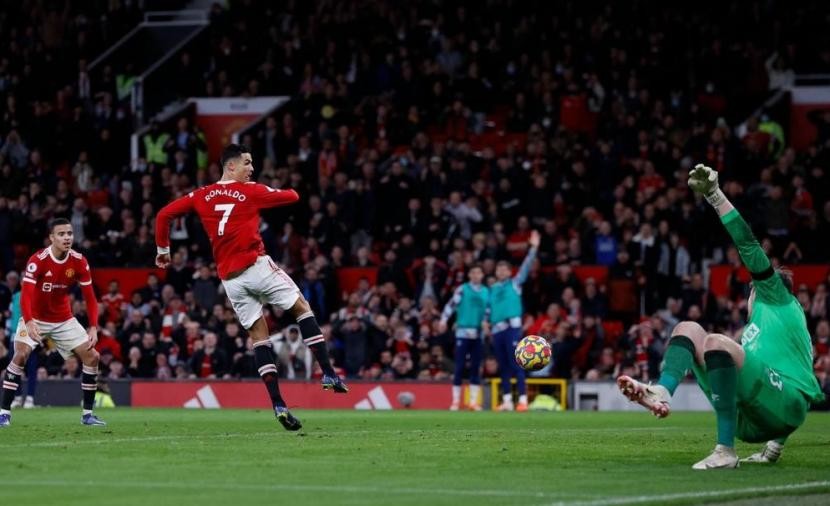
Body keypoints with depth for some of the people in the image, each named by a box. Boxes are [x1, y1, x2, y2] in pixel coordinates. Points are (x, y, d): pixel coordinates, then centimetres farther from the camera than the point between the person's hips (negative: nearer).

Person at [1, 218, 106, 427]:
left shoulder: (79, 262, -10)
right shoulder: (38, 260, -23)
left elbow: (90, 297, -5)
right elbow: (25, 295, -31)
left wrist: (93, 328, -16)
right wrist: (29, 323, -47)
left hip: (64, 320, 4)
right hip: (35, 318, -4)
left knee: (91, 356, -6)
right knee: (20, 355, -24)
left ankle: (87, 413, 5)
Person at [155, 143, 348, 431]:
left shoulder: (202, 196, 11)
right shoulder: (251, 191, 0)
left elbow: (164, 215, 11)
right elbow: (292, 197, 10)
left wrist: (163, 251, 23)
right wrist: (289, 192, 34)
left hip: (229, 278, 4)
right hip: (256, 265, -4)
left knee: (259, 336, 9)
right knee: (302, 308, 11)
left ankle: (278, 405, -2)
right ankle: (328, 374, 1)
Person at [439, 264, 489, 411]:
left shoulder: (486, 292, 11)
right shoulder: (462, 289, -1)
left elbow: (488, 309, 16)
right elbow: (451, 305, -9)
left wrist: (485, 321, -3)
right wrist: (444, 320, -21)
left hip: (478, 334, 4)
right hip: (463, 332, -4)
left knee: (476, 367, 4)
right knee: (459, 367, -4)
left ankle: (474, 401, 9)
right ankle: (455, 401, 0)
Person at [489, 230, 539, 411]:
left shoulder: (515, 283, 6)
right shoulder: (492, 289, 18)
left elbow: (526, 266, -3)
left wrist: (533, 248, -12)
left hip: (512, 326, -5)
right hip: (497, 328, 5)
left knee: (516, 364, -11)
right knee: (503, 367, 8)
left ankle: (523, 399, -16)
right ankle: (507, 401, 12)